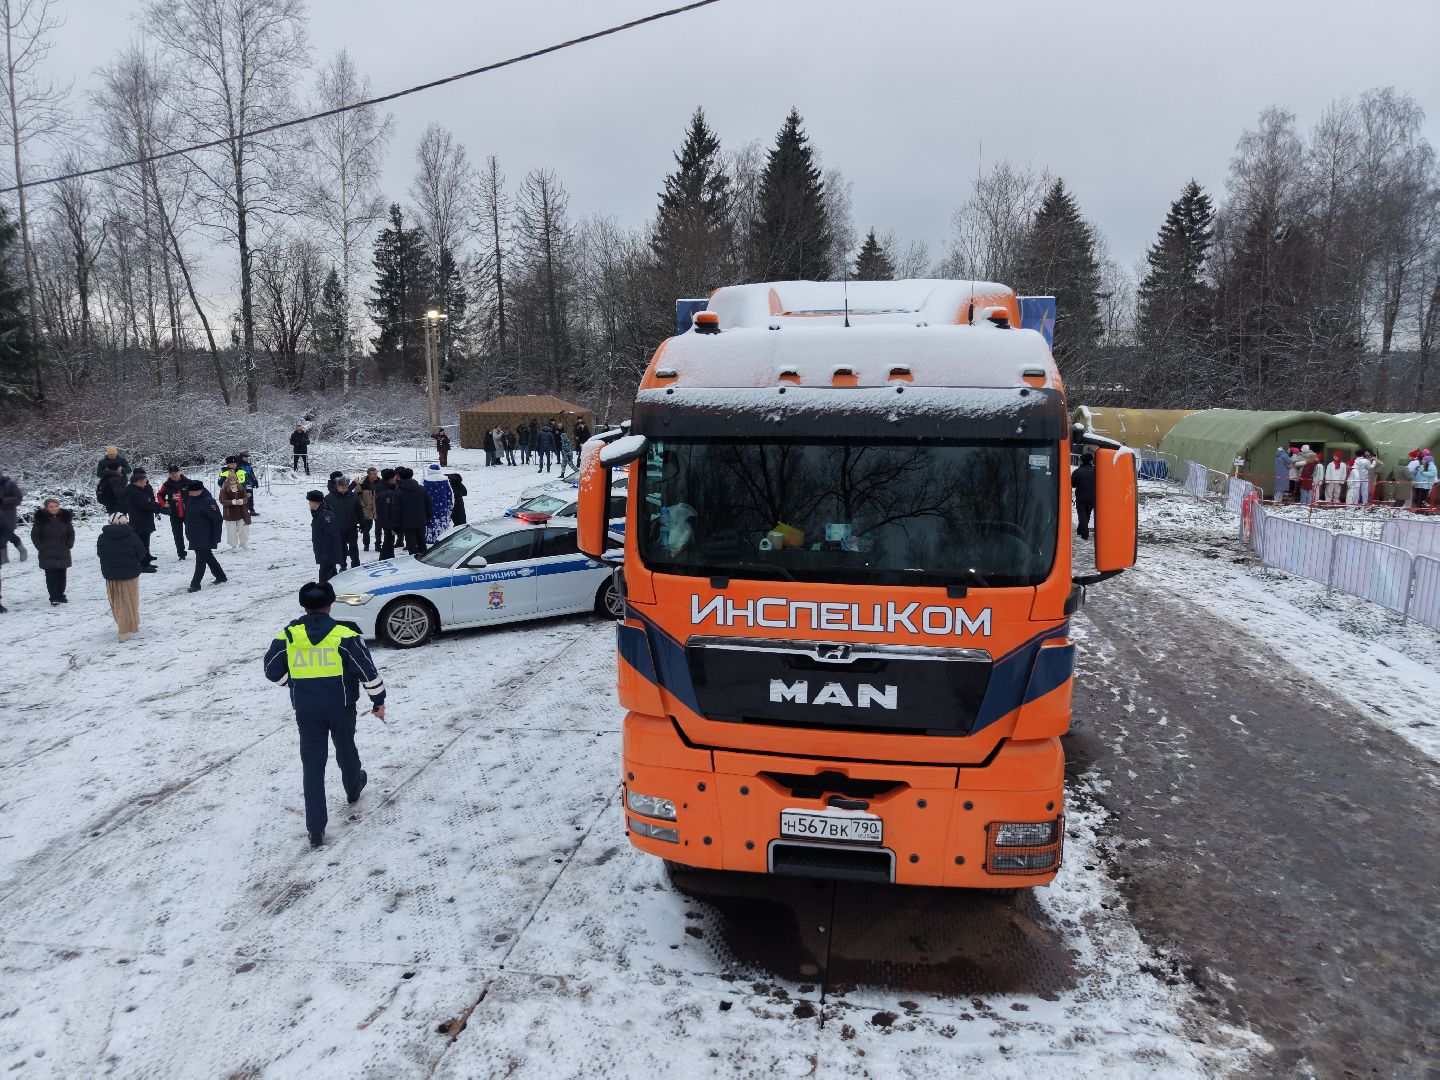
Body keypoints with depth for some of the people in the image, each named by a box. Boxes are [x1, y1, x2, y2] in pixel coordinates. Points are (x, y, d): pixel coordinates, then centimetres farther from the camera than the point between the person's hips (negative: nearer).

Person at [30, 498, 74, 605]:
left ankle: (61, 595, 20)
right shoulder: (40, 519, -5)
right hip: (47, 554, -3)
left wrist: (69, 545, 5)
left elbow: (71, 533, 15)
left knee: (61, 574, 8)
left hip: (63, 553, 3)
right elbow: (34, 535, 1)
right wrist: (40, 547, -6)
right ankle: (54, 598, -1)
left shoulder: (65, 517, 4)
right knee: (51, 575, -4)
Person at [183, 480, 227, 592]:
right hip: (194, 536, 9)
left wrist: (216, 538, -19)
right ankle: (221, 576, 29)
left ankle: (195, 584, -1)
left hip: (204, 537, -9)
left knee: (201, 560, -5)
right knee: (208, 557, 18)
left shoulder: (208, 502, -21)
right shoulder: (190, 497, 4)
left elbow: (217, 520, -19)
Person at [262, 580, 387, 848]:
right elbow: (368, 670, -13)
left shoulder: (288, 636, -7)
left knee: (312, 764, 6)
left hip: (306, 710, 1)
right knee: (345, 750, 25)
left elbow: (272, 671, 2)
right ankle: (353, 788, 52)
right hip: (341, 707, -1)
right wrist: (378, 700, 0)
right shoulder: (344, 635, -14)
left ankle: (315, 828, 1)